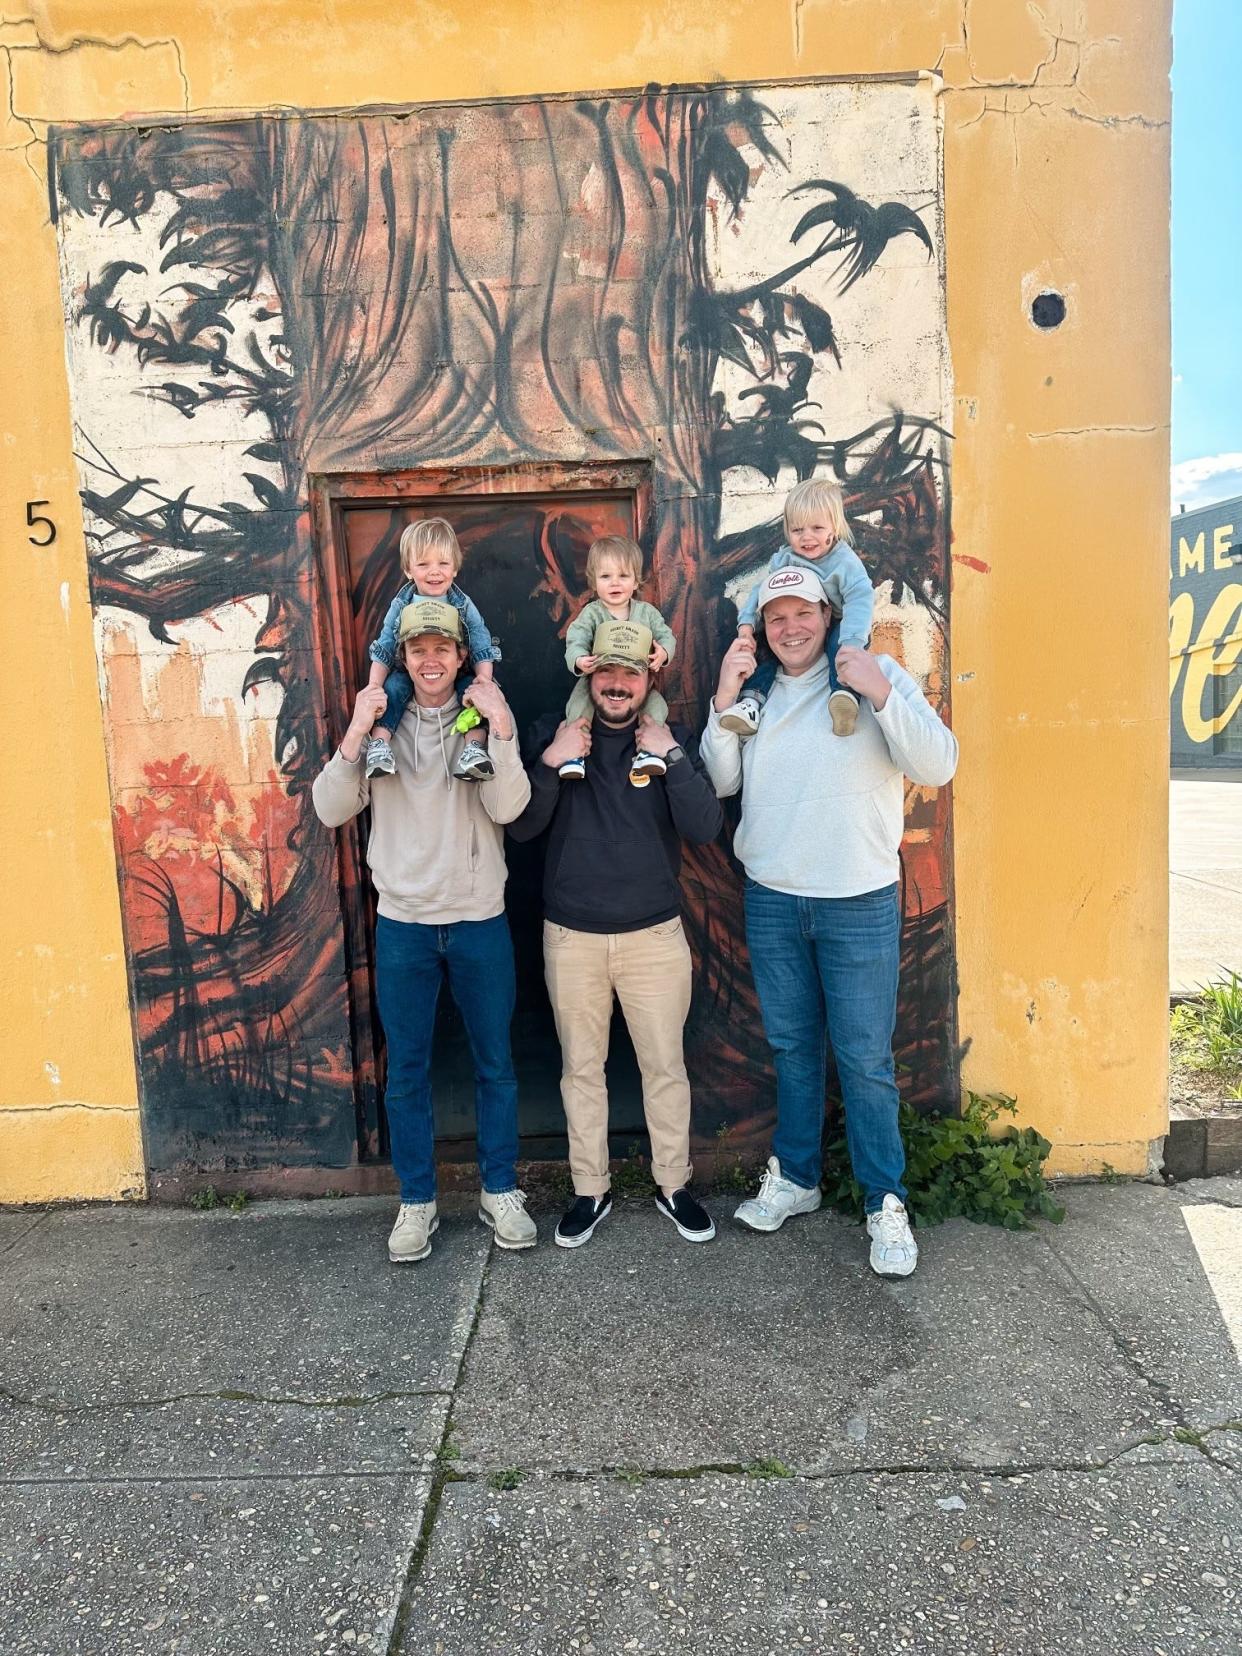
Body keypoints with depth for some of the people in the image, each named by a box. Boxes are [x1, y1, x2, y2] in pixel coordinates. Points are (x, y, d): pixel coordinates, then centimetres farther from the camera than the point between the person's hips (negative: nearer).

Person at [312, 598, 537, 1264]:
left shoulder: (488, 718, -1)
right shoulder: (380, 724, 2)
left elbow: (506, 807, -14)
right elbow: (332, 810, -7)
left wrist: (500, 727, -23)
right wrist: (355, 734, -18)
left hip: (480, 921, 0)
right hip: (402, 923, 1)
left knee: (495, 1064, 11)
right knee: (406, 1071, 10)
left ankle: (500, 1191, 29)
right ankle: (416, 1201, 26)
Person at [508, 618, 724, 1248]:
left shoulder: (672, 740, 0)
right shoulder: (555, 734, 0)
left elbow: (705, 828, -12)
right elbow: (521, 827, -6)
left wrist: (672, 757, -19)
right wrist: (551, 762, -18)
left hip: (654, 934, 0)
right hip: (571, 936, 1)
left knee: (665, 1065, 9)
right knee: (581, 1068, 11)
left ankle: (673, 1184, 28)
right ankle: (590, 1190, 28)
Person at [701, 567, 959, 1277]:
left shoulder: (879, 674, -4)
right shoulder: (754, 687, 7)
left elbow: (939, 766, -13)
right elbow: (721, 781, 1)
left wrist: (881, 694, -25)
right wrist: (724, 700, -10)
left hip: (860, 903, -3)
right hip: (772, 899, 4)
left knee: (865, 1058, 2)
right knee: (793, 1047, 16)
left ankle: (886, 1203, 17)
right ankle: (795, 1177, 32)